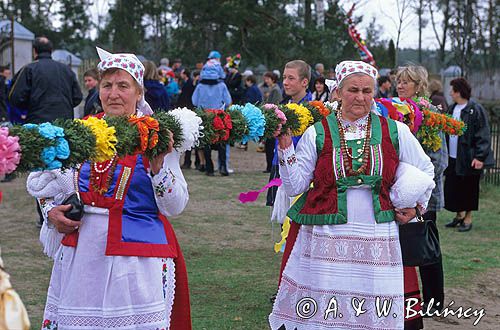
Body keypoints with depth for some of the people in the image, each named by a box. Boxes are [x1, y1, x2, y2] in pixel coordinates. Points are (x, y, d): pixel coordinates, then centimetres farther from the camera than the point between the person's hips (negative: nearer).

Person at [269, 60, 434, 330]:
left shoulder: (395, 132, 6)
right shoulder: (317, 133, 2)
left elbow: (425, 169, 21)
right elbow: (294, 187, 0)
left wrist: (416, 205, 12)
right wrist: (286, 148, -8)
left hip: (377, 241, 1)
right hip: (323, 239, -1)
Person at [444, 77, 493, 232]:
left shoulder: (476, 110, -13)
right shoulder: (452, 109, 9)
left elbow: (484, 135, -15)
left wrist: (480, 157, -20)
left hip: (469, 158, -7)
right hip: (452, 157, 7)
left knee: (469, 189, 4)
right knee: (452, 187, 10)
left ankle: (468, 218, 17)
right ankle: (459, 215, 27)